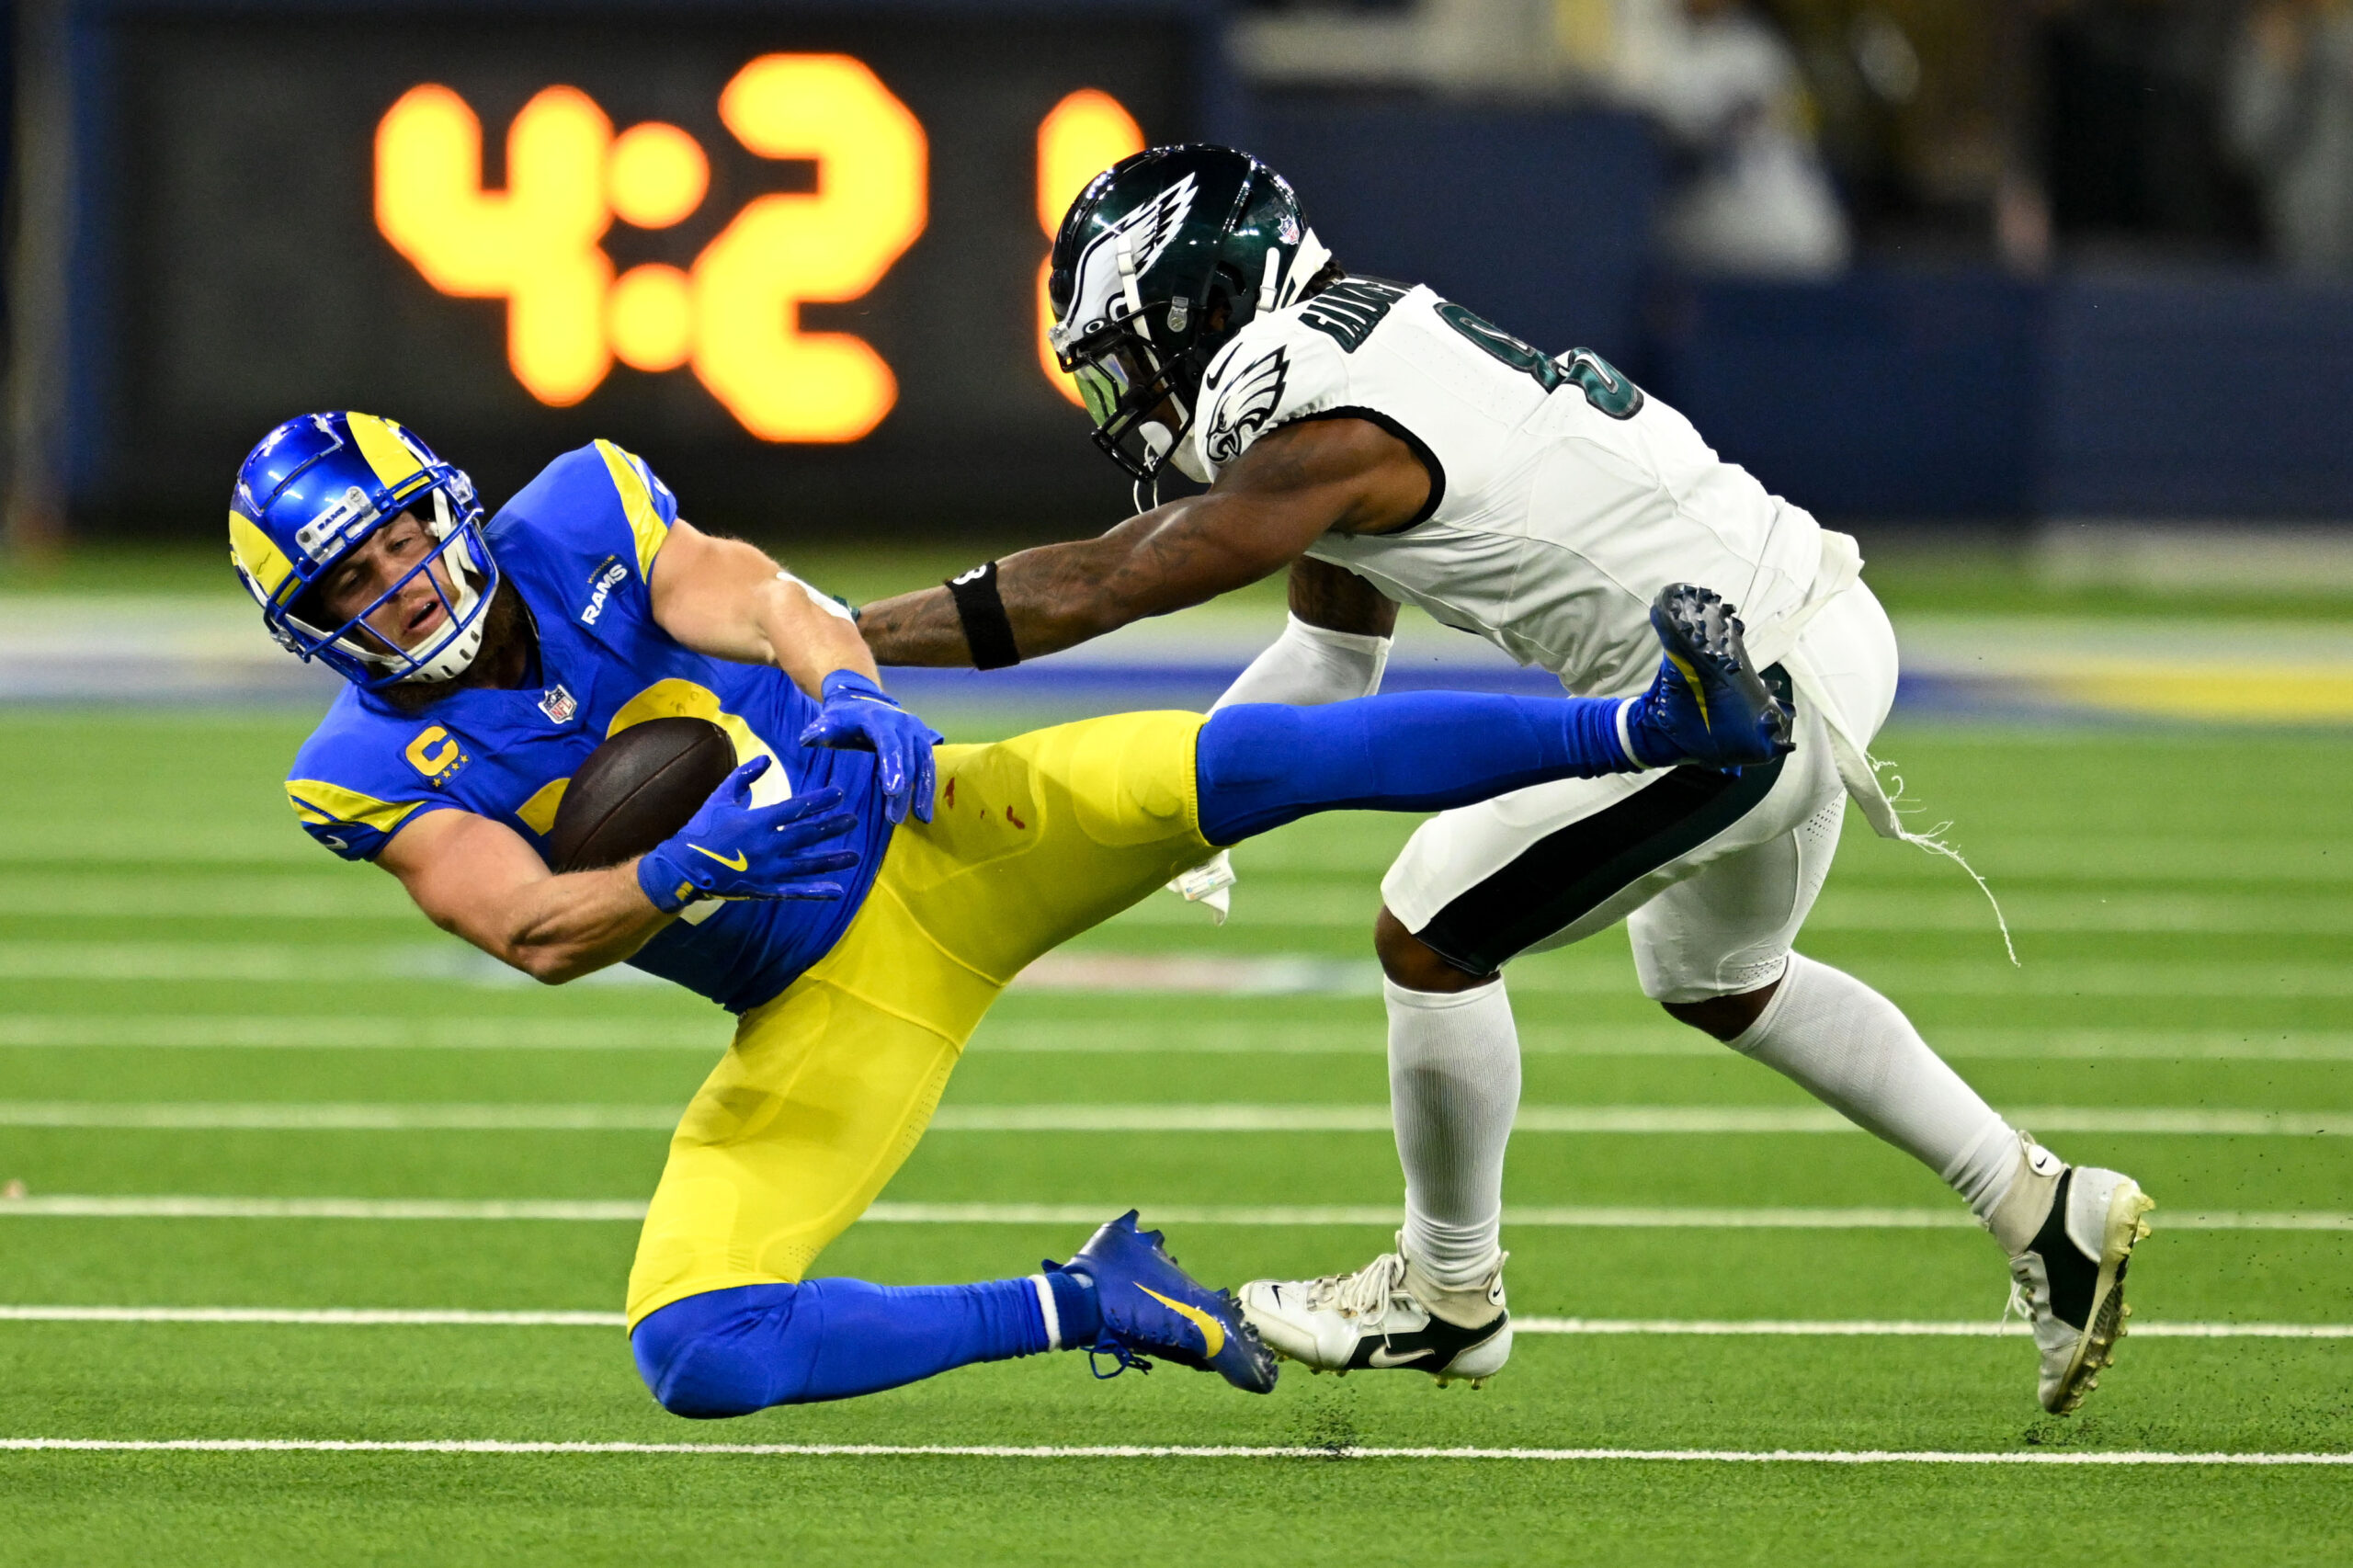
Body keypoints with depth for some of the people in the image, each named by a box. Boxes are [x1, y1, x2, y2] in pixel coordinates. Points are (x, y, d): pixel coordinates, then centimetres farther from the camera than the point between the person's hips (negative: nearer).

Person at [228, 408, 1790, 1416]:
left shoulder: (576, 522, -7)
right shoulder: (381, 771, -9)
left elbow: (763, 602, -22)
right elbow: (539, 932, -22)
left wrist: (854, 702, -44)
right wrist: (699, 867, -41)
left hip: (933, 842, -1)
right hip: (825, 1008, 1)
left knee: (1236, 764, -24)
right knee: (695, 1357, -18)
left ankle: (1657, 727, -27)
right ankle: (1074, 1308, -5)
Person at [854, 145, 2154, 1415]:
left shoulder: (1332, 440, -18)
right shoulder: (1341, 384, 12)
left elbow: (1090, 591, -16)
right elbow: (1332, 659, 22)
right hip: (1822, 635, 10)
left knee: (1431, 933, -1)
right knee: (1717, 980, 29)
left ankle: (1450, 1295, 17)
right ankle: (2045, 1212, 31)